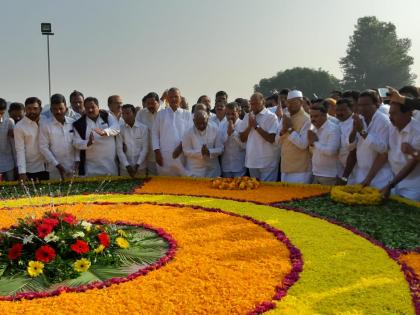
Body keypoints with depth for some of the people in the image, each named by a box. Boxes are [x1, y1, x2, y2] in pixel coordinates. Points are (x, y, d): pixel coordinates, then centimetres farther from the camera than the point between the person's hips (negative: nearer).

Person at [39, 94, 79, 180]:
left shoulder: (73, 123, 5)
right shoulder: (45, 124, -3)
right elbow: (43, 148, -5)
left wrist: (77, 160, -2)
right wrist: (57, 165, -9)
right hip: (55, 170, -2)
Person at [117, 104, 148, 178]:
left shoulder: (143, 128, -3)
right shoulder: (120, 129, -1)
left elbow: (145, 148, -4)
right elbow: (119, 149, -3)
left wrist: (137, 165, -11)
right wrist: (127, 165, -11)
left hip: (140, 167, 0)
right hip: (124, 167, 0)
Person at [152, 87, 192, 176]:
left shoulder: (186, 114, 7)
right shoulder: (161, 114, 11)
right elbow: (155, 133, 8)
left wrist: (181, 147, -12)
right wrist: (157, 151, -1)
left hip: (181, 154, -1)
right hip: (164, 155, 1)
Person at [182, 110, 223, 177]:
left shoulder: (215, 130, -3)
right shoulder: (188, 133, -8)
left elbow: (220, 149, -3)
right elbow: (186, 151, -9)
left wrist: (209, 152, -23)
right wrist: (200, 152, -25)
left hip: (212, 171, 3)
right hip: (195, 171, -2)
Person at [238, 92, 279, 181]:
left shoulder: (271, 117, -7)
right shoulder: (248, 117, 10)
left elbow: (272, 139, -17)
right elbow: (242, 138, 9)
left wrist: (256, 126, -14)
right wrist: (249, 126, -6)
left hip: (268, 163, -5)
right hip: (252, 161, 5)